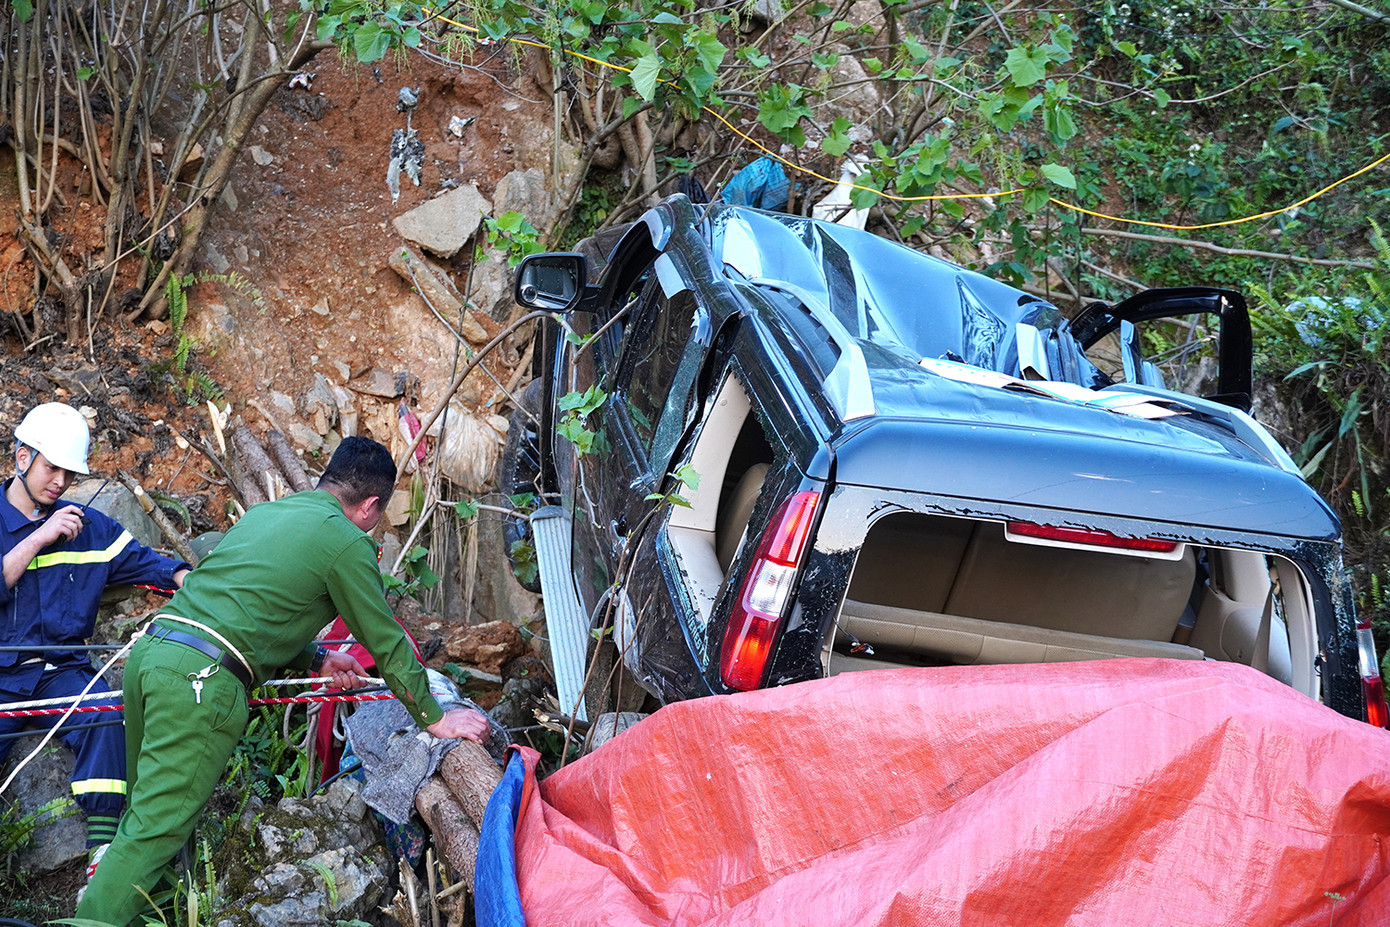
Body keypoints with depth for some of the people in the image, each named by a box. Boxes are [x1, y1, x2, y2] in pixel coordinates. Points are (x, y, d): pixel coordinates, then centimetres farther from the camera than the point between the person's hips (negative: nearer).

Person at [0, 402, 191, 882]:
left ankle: (103, 851, -29)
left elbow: (147, 562, 10)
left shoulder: (90, 527, 15)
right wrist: (39, 538, -11)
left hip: (60, 670, 2)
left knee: (105, 718, -29)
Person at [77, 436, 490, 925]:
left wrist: (317, 659, 39)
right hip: (200, 680, -8)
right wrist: (435, 718, 16)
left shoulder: (264, 512, 24)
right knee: (154, 832, -6)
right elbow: (388, 644, 6)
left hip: (149, 649, 8)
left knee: (147, 802, 19)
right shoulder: (346, 540, 2)